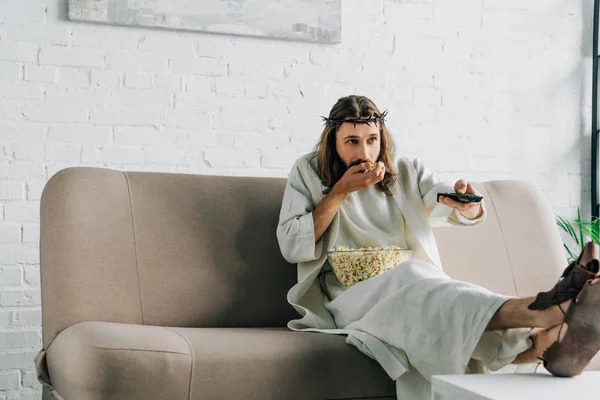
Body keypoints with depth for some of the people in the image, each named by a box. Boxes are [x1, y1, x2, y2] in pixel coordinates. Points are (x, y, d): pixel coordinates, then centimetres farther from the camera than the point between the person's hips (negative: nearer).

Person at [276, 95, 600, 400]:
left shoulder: (407, 172, 16)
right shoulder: (308, 173, 10)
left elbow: (470, 215, 5)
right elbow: (291, 247, -1)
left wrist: (468, 204, -22)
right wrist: (341, 191, -7)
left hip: (416, 288, 3)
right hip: (349, 296, -3)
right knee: (412, 277, -37)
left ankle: (535, 343, -64)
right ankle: (539, 312, -58)